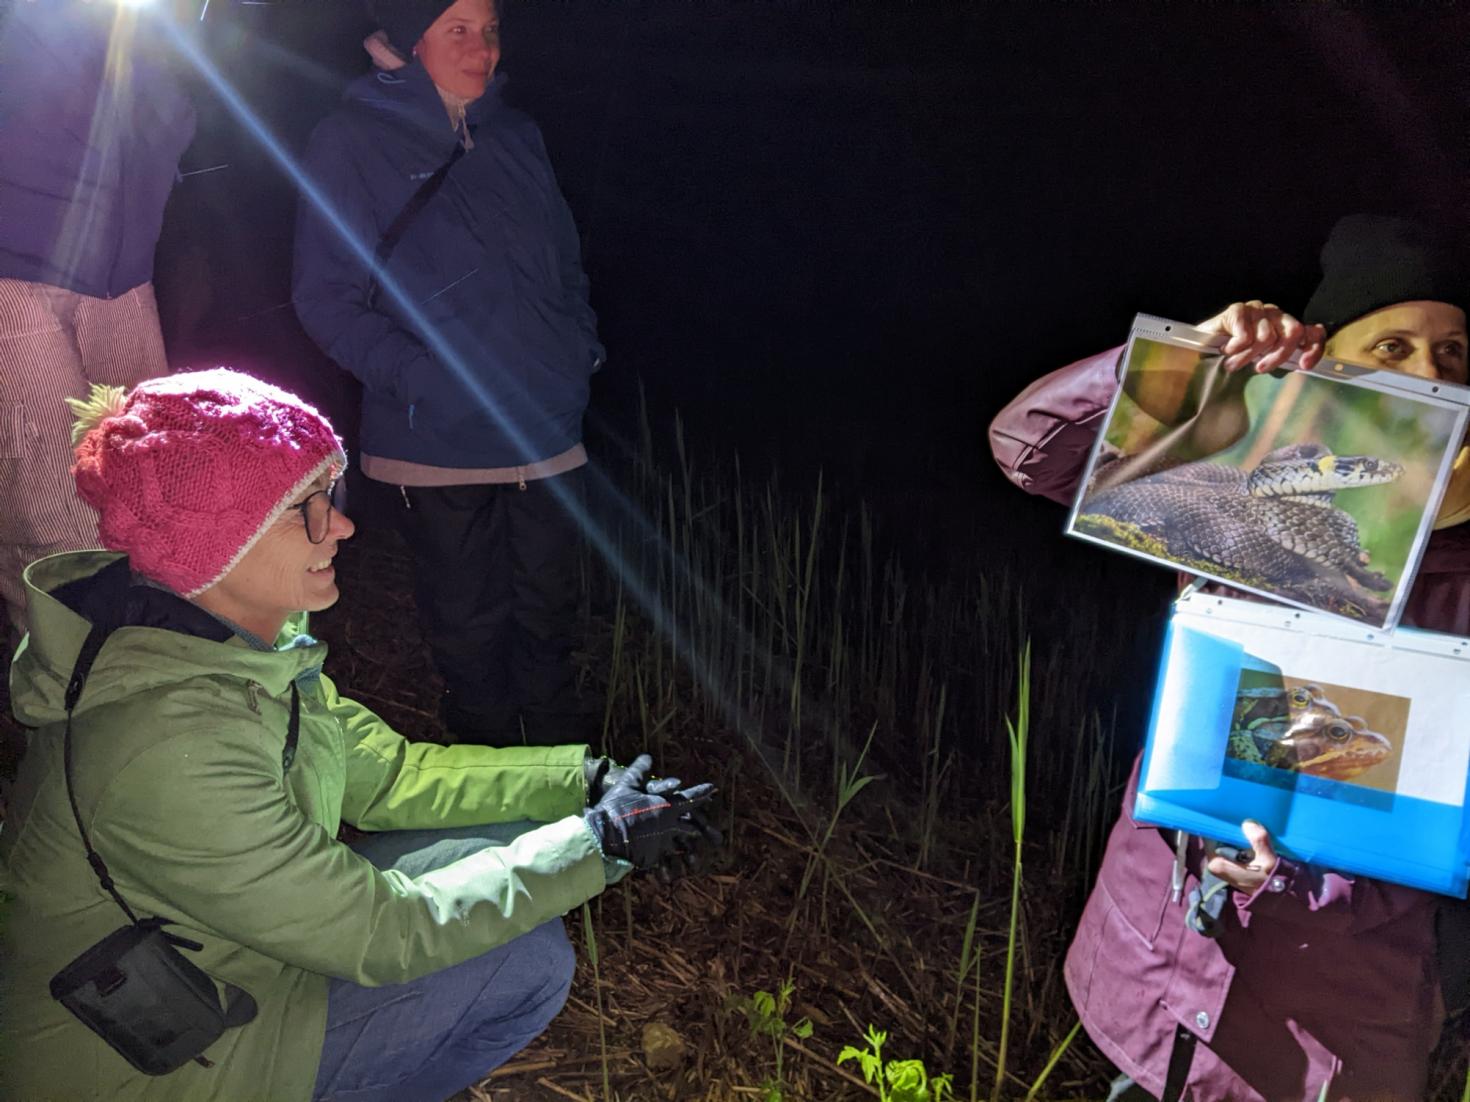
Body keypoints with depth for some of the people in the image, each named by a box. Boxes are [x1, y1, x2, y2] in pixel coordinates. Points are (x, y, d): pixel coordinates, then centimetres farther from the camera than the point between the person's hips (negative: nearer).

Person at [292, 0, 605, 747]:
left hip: (546, 428, 5)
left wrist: (583, 346, 5)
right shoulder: (353, 141, -5)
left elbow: (563, 261, 21)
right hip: (439, 442, -4)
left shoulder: (515, 136, 12)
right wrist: (414, 375, -18)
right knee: (469, 627, 9)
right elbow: (324, 298, -7)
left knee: (549, 609, 15)